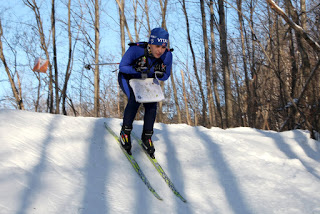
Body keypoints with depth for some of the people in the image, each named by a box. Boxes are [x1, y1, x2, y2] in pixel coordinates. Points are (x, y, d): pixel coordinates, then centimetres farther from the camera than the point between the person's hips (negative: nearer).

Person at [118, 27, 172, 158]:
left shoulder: (167, 56, -25)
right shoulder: (136, 50, -35)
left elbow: (165, 77, -10)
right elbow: (122, 67, -22)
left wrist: (160, 73, -34)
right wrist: (136, 69, -41)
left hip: (146, 81, 3)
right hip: (127, 77, -3)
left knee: (152, 103, -18)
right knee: (135, 99, -28)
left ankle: (146, 137, -2)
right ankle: (125, 131, -9)